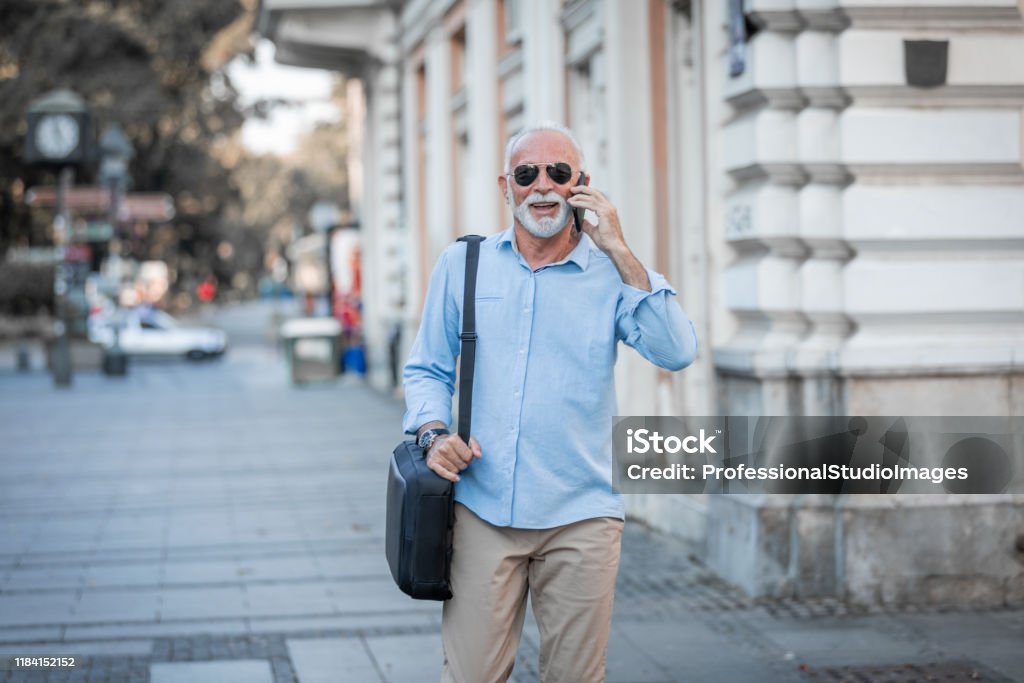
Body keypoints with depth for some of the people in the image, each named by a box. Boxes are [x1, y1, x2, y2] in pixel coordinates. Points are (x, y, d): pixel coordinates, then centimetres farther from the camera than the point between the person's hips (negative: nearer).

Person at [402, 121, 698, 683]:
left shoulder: (613, 275, 4)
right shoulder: (462, 263, 9)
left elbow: (676, 353, -12)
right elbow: (428, 368, 14)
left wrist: (619, 252, -12)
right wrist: (433, 433, -6)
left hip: (580, 517, 0)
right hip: (482, 510, 0)